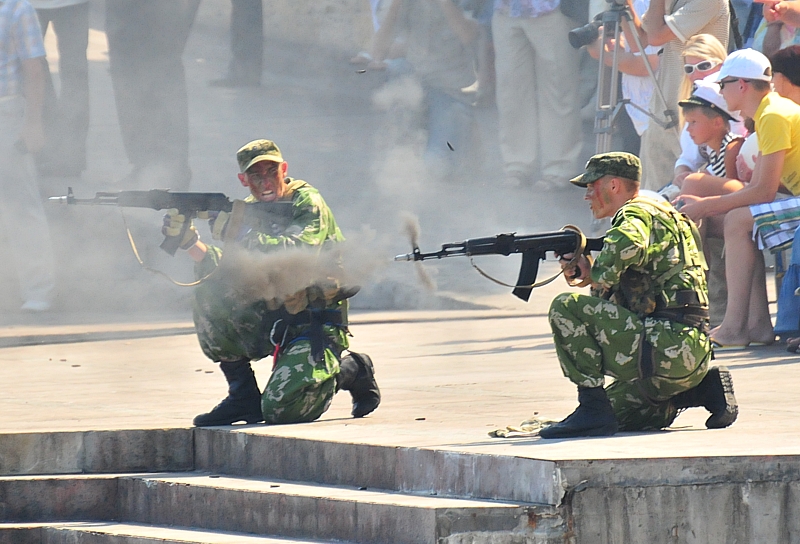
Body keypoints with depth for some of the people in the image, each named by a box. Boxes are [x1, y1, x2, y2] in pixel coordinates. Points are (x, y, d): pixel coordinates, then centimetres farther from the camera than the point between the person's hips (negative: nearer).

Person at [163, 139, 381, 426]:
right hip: (270, 322, 6)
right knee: (209, 294, -13)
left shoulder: (308, 204, -11)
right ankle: (243, 395, -2)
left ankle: (350, 370, 7)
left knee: (282, 409, -24)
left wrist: (237, 234, -30)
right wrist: (189, 241, -13)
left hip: (315, 324, -6)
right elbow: (226, 272, 2)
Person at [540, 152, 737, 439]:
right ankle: (704, 390, 14)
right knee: (617, 411, 28)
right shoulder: (658, 215, 24)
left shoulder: (638, 214, -6)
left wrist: (596, 275, -13)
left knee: (566, 307, -12)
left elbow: (625, 246, -33)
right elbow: (623, 303, 24)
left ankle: (592, 409, -10)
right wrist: (585, 273, 8)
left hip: (668, 348, -11)